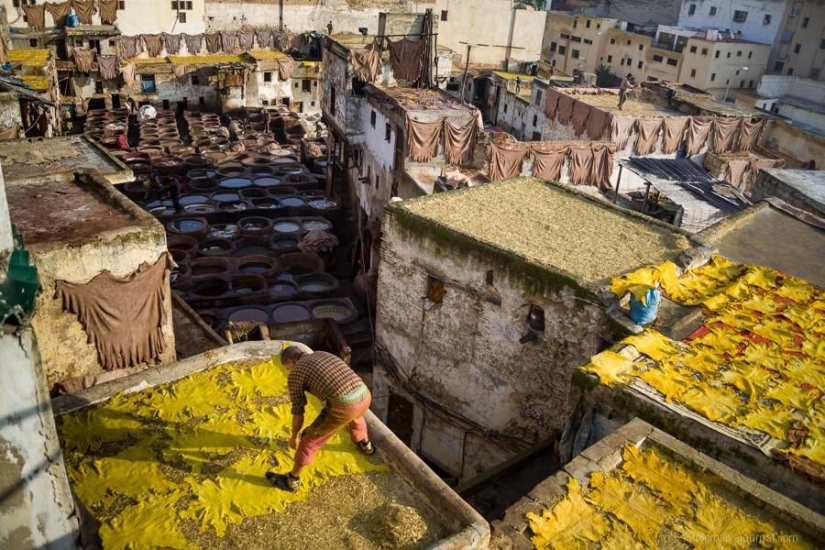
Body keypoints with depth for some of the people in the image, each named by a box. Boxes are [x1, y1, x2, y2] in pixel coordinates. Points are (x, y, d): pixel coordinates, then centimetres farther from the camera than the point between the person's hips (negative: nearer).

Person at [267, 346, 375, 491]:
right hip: (364, 395, 6)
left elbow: (298, 411, 13)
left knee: (311, 439, 14)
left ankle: (292, 480, 30)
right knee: (354, 416, 42)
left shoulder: (295, 374, 7)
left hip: (343, 406, -6)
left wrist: (294, 436, 29)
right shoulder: (324, 355, 27)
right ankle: (366, 445, 66)